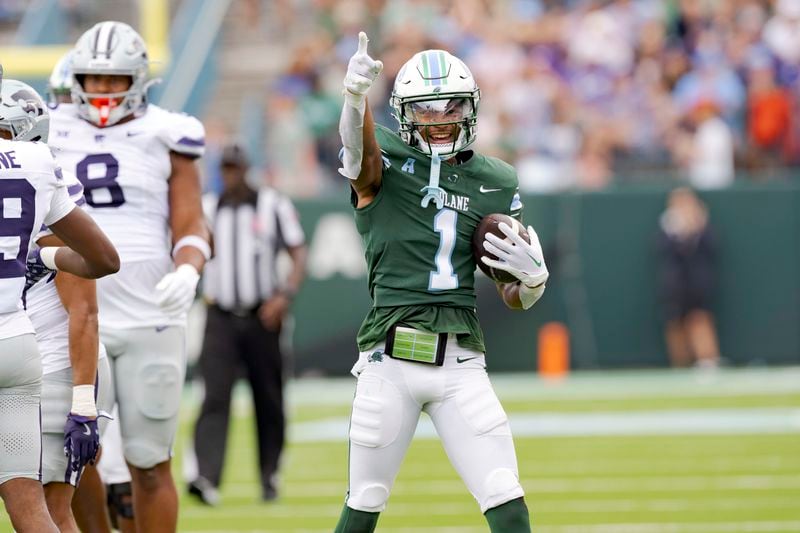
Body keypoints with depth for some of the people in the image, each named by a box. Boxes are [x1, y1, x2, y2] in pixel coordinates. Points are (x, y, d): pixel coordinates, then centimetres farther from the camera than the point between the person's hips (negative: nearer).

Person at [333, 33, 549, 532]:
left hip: (460, 362, 2)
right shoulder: (384, 163, 0)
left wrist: (533, 279, -10)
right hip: (390, 360, -2)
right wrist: (356, 96, -50)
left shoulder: (496, 184, 10)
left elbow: (514, 299, 15)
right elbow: (359, 147, -28)